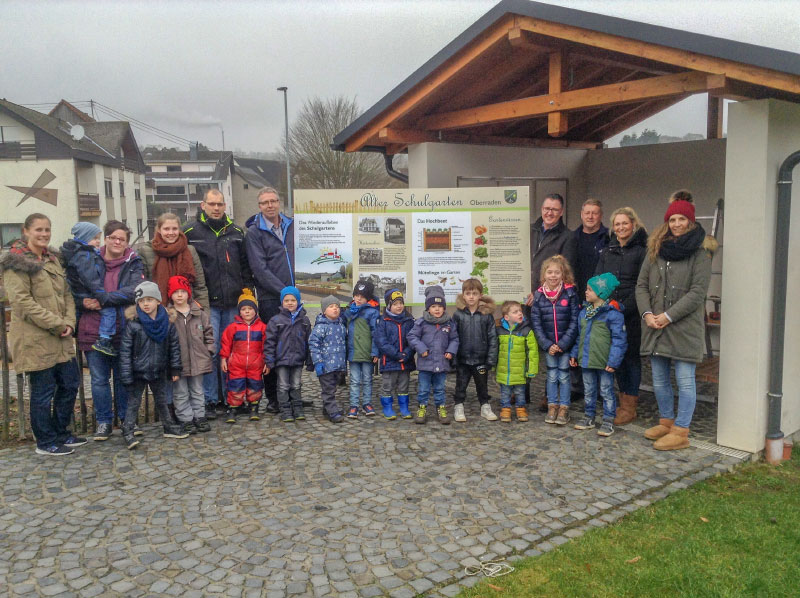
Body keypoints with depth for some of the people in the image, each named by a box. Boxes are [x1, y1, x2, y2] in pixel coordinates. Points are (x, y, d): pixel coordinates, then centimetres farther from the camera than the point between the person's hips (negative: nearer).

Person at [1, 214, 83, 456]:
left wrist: (69, 322, -2)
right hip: (35, 340, -8)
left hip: (61, 339, 8)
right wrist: (57, 324, -18)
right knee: (43, 390, 2)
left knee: (70, 383, 13)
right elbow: (22, 301, -17)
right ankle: (45, 442, 17)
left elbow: (66, 293, 15)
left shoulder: (53, 259, 15)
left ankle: (60, 433, 30)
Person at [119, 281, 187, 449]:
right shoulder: (133, 324, -13)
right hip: (138, 372, -3)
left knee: (162, 401, 18)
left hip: (159, 371, 3)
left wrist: (175, 369, 4)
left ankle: (169, 426, 31)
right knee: (133, 402, 6)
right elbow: (125, 351, -11)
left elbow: (174, 346, 4)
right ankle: (127, 432, 15)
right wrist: (126, 375, -12)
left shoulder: (167, 323, -4)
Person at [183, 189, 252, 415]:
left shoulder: (236, 232, 12)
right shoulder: (190, 232, 1)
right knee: (210, 351, -6)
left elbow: (245, 263, 18)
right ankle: (209, 400, 4)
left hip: (233, 302, 4)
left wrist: (247, 289, 8)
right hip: (206, 303, -3)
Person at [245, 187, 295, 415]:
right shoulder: (254, 233, -3)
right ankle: (273, 398, 11)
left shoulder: (290, 225, 12)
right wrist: (284, 291, -17)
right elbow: (260, 270, -11)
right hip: (270, 299, -4)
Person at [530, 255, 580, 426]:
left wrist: (562, 344, -14)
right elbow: (536, 322, -1)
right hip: (548, 345, 2)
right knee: (552, 375, 10)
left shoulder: (570, 293, -7)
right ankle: (552, 406, 22)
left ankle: (564, 408, 17)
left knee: (564, 376, 5)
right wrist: (547, 345, -9)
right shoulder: (539, 295, -2)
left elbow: (575, 321, -9)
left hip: (566, 344, -2)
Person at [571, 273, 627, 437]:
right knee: (588, 391, 17)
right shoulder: (584, 312, 8)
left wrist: (613, 361, -20)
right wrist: (575, 354, 15)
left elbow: (619, 340, -16)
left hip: (604, 362, -7)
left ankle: (609, 421, 15)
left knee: (606, 391, 5)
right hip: (586, 360, 7)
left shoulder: (613, 313, -14)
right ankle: (589, 417, 30)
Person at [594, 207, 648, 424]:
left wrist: (624, 306, -16)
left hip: (632, 313, -5)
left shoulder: (641, 251, -3)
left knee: (631, 356, -1)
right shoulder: (607, 251, 14)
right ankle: (623, 400, 21)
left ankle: (630, 407, 7)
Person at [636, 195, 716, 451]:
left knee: (685, 380, 0)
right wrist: (647, 313, -5)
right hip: (655, 326, 6)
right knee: (659, 379, 15)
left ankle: (681, 432, 8)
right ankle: (666, 422, 31)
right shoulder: (656, 249, 11)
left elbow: (698, 292, -12)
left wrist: (668, 316, -15)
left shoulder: (700, 252, -5)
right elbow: (641, 285, 10)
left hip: (685, 327, -6)